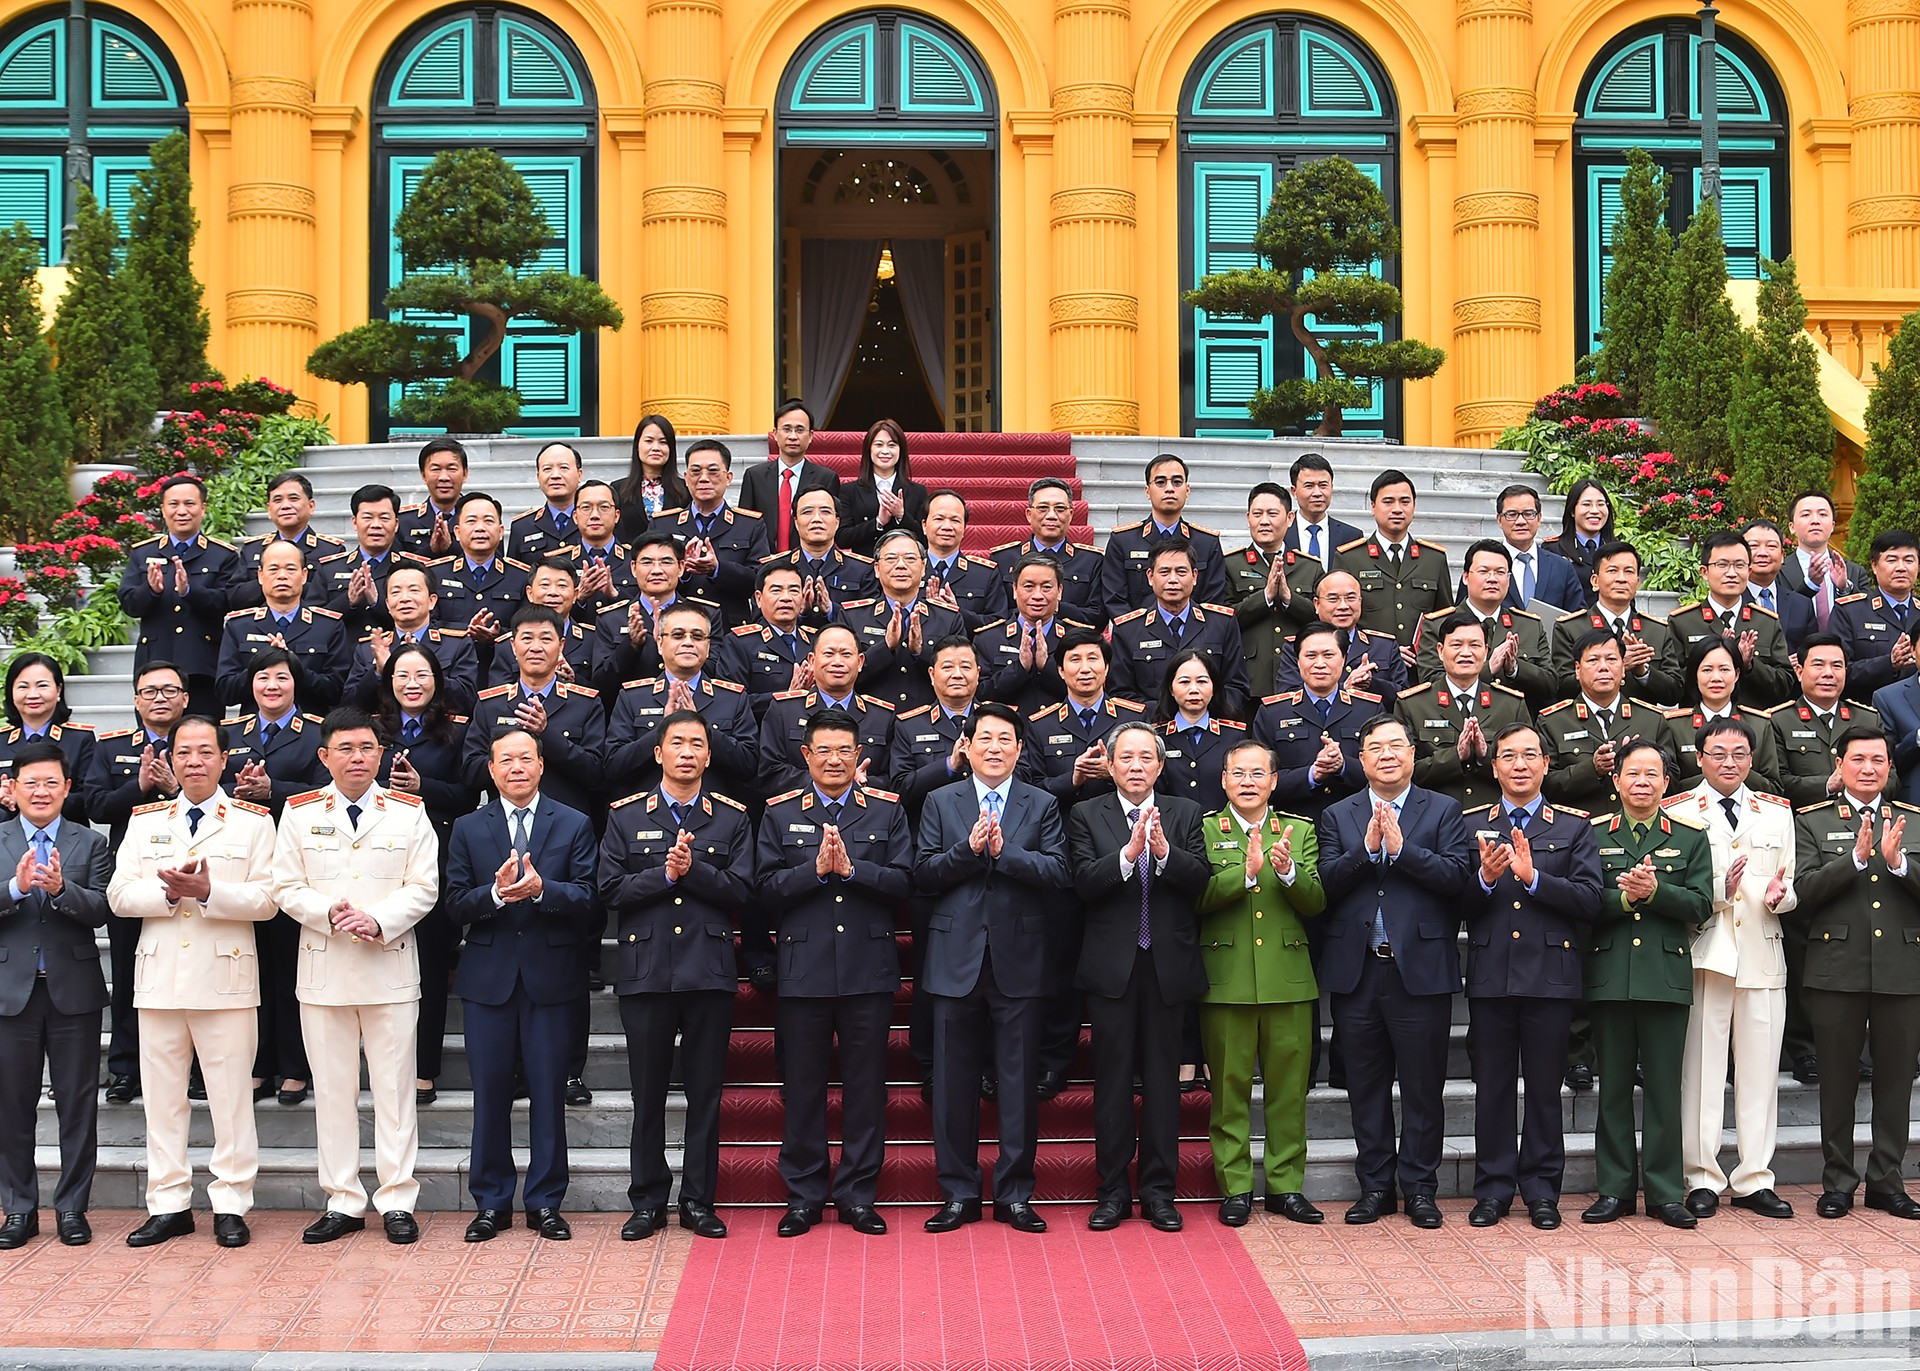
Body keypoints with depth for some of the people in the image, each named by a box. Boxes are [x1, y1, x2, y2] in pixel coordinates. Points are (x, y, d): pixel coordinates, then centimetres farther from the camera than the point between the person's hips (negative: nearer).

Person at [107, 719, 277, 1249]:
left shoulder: (254, 822, 4)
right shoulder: (145, 821, 13)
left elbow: (266, 900, -5)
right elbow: (120, 894, 4)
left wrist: (208, 891, -18)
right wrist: (169, 892, -13)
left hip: (226, 976, -3)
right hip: (160, 976, 3)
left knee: (231, 1096, -1)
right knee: (161, 1096, 7)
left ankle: (231, 1205, 7)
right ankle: (168, 1205, 16)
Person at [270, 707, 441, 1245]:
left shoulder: (409, 812, 4)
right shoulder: (299, 813, 6)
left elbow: (423, 887, 0)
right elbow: (286, 887, 3)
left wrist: (379, 921, -15)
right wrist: (329, 913, -14)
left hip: (391, 965, -1)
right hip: (323, 967, 1)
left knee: (393, 1085, 2)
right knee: (331, 1088, 6)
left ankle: (397, 1201, 9)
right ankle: (342, 1201, 14)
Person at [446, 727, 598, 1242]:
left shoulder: (575, 826, 5)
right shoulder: (467, 829, 9)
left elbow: (588, 900, -5)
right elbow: (455, 905, 1)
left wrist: (540, 889, -22)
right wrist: (495, 892, -18)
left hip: (552, 976, -1)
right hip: (488, 978, 1)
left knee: (549, 1091, 2)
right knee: (490, 1091, 5)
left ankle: (545, 1203, 12)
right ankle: (491, 1203, 14)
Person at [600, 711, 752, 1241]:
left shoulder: (732, 817, 8)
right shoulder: (625, 816, 7)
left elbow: (742, 890, -2)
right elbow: (611, 890, -1)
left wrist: (694, 870, -14)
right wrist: (664, 875, -13)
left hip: (709, 969, 0)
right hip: (645, 969, 0)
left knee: (705, 1092, 5)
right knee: (648, 1092, 5)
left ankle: (698, 1201, 15)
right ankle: (648, 1203, 15)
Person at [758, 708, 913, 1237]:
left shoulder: (887, 810, 8)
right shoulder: (779, 812, 8)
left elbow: (903, 881, -2)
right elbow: (767, 885, -1)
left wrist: (850, 867, -14)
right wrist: (816, 868, -14)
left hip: (868, 969, 0)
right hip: (803, 969, 0)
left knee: (866, 1084, 4)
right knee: (803, 1084, 5)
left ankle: (858, 1195, 14)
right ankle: (804, 1196, 15)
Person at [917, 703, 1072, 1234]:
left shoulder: (1042, 806, 7)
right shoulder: (941, 802, 9)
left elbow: (1059, 872, -6)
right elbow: (923, 873, -1)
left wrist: (1004, 852, -18)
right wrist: (969, 848, -15)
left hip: (1018, 961, -1)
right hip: (956, 959, 1)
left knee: (1019, 1083, 3)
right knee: (953, 1083, 4)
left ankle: (1015, 1194, 12)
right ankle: (958, 1194, 14)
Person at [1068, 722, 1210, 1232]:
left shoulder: (1184, 813, 8)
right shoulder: (1087, 816, 4)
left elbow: (1200, 880, -6)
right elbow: (1084, 883, -10)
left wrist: (1165, 851, -23)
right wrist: (1128, 853, -24)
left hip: (1169, 963, 1)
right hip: (1112, 965, -1)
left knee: (1162, 1079, 5)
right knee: (1112, 1079, 3)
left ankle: (1159, 1191, 14)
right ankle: (1113, 1191, 12)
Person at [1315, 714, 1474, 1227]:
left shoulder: (1444, 811, 6)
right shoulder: (1337, 816, 11)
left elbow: (1458, 876, -9)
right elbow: (1325, 882, -2)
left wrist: (1402, 848, -16)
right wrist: (1367, 848, -14)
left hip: (1421, 968, -2)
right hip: (1357, 970, 2)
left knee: (1423, 1085, 2)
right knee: (1366, 1085, 8)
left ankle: (1419, 1188, 13)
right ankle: (1374, 1186, 18)